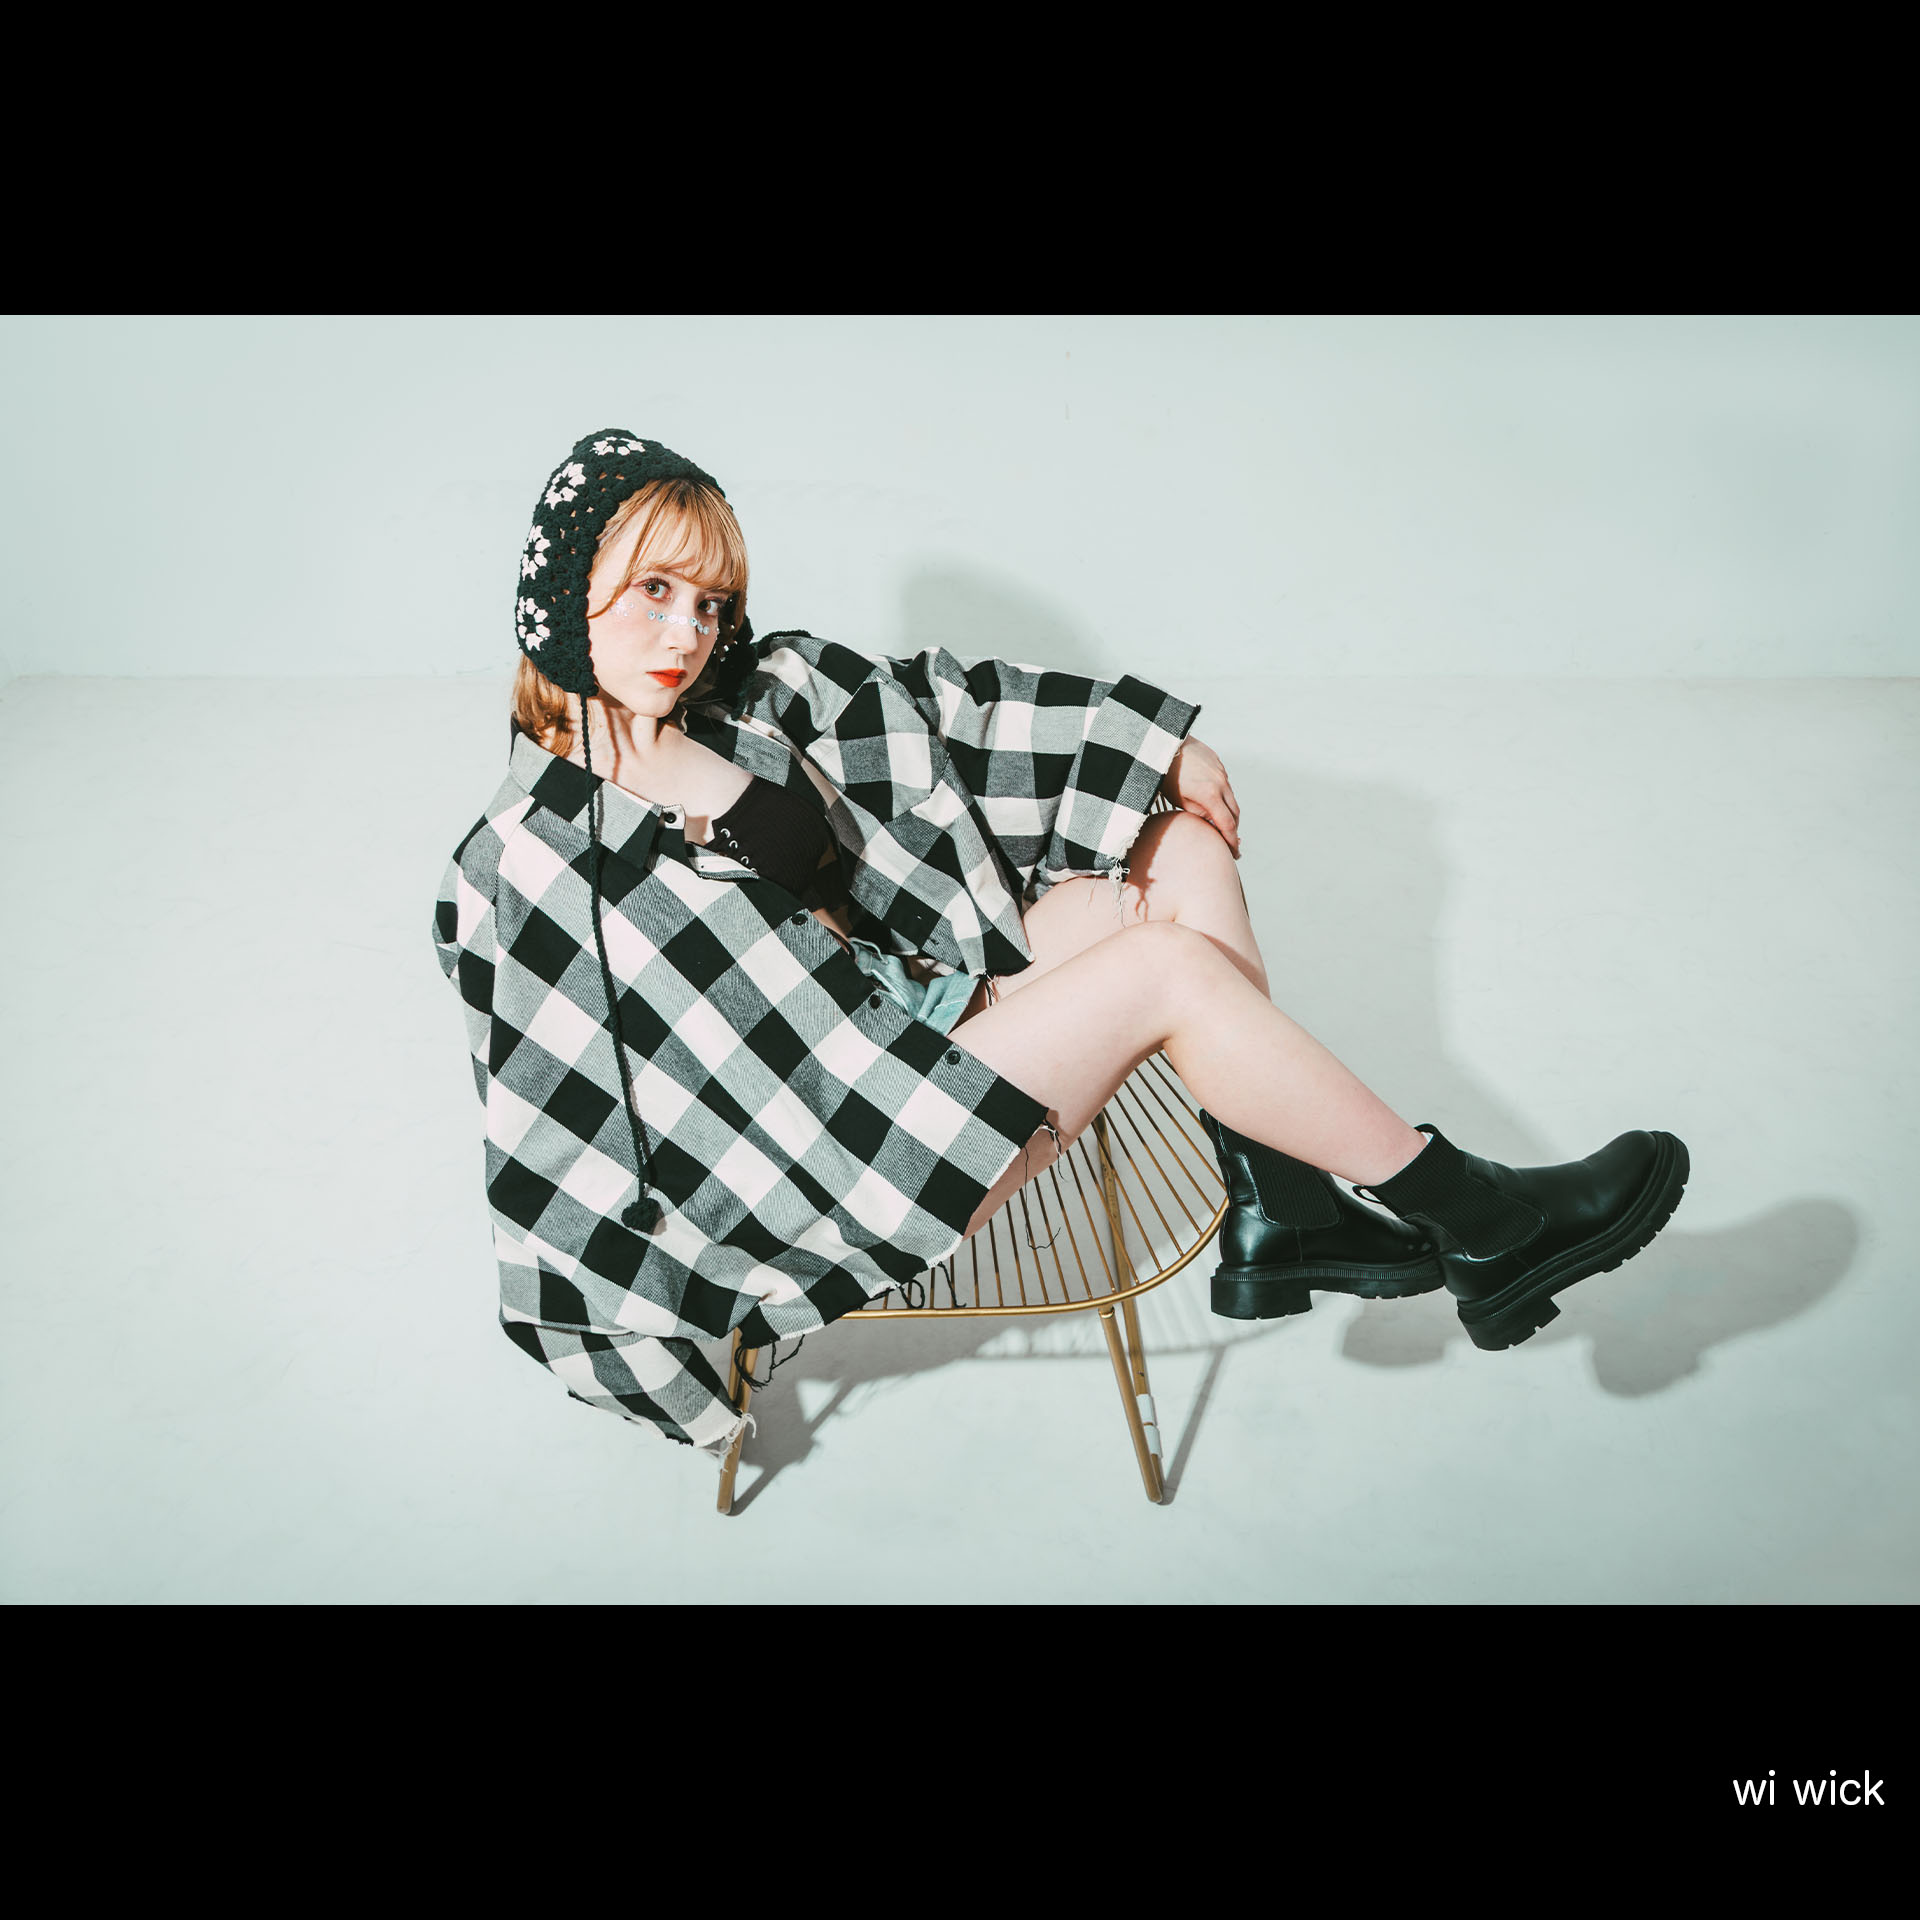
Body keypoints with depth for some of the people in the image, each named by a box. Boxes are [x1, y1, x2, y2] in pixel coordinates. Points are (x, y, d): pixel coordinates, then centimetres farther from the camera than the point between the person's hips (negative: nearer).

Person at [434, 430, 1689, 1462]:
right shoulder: (522, 871, -14)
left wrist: (1163, 740, 10)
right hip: (861, 1165, -8)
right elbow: (557, 1150, -11)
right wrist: (671, 1379, -7)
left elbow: (941, 711, 10)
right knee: (1168, 967, -21)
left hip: (923, 1012, 8)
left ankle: (1280, 1211, -3)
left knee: (1182, 851, -2)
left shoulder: (749, 700, 2)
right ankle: (1474, 1222, -4)